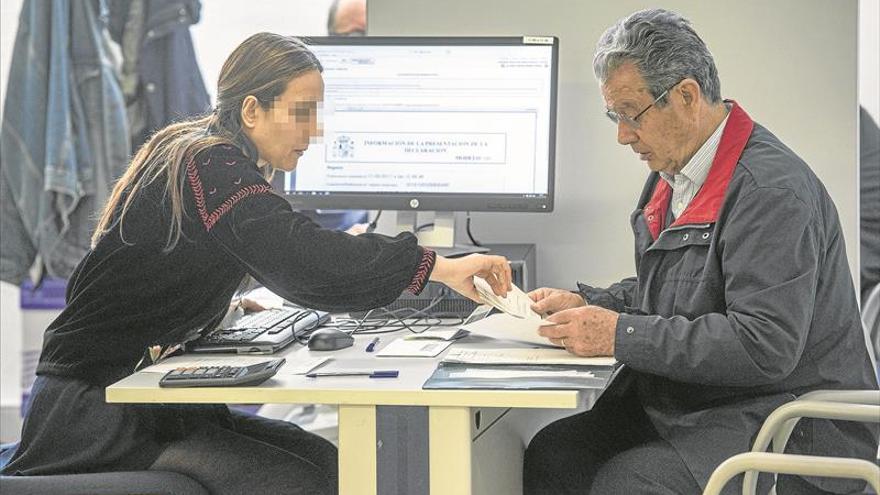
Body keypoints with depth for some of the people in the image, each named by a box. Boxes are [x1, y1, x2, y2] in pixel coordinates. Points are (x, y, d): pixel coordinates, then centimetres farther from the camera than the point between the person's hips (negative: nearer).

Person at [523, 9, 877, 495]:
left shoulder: (772, 190, -20)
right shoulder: (675, 173, 11)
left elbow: (765, 348, -27)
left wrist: (621, 334, -23)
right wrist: (587, 305, 5)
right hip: (690, 404, 9)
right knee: (551, 454, -8)